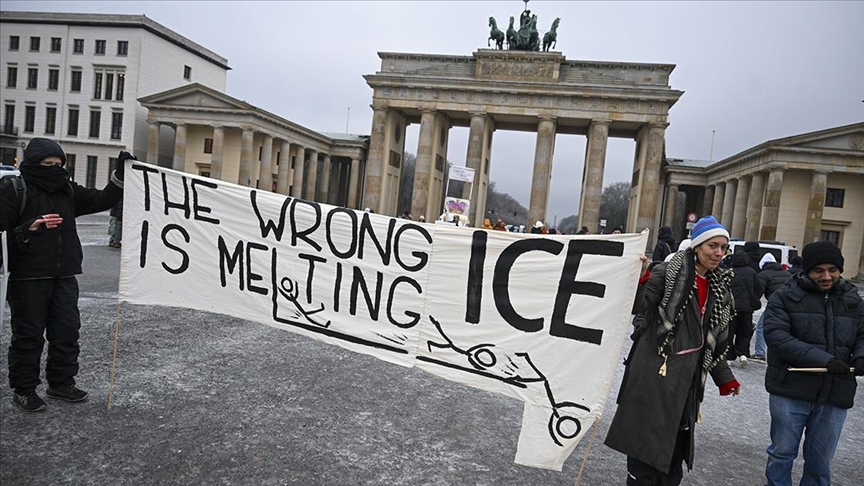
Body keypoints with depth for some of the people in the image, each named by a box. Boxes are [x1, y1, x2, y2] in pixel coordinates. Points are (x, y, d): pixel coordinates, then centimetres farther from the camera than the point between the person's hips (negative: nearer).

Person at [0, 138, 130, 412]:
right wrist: (27, 229, -30)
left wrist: (120, 174, -3)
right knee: (29, 335, 3)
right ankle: (23, 390, 17)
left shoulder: (68, 190, 10)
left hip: (64, 276, 5)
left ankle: (61, 382, 24)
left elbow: (103, 200, 9)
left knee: (67, 331, 10)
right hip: (29, 278, -5)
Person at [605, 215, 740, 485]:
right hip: (656, 370, -6)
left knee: (677, 442, 14)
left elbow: (715, 337, 19)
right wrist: (640, 276, -31)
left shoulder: (719, 286, 13)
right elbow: (639, 307, -16)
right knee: (647, 436, -1)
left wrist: (724, 377, 19)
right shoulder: (669, 271, -7)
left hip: (689, 375, 7)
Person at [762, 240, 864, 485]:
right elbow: (777, 336, -17)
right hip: (791, 391, -3)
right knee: (782, 453, 10)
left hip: (835, 395, 4)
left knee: (820, 462, 15)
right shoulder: (785, 296, -6)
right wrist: (824, 360, -25)